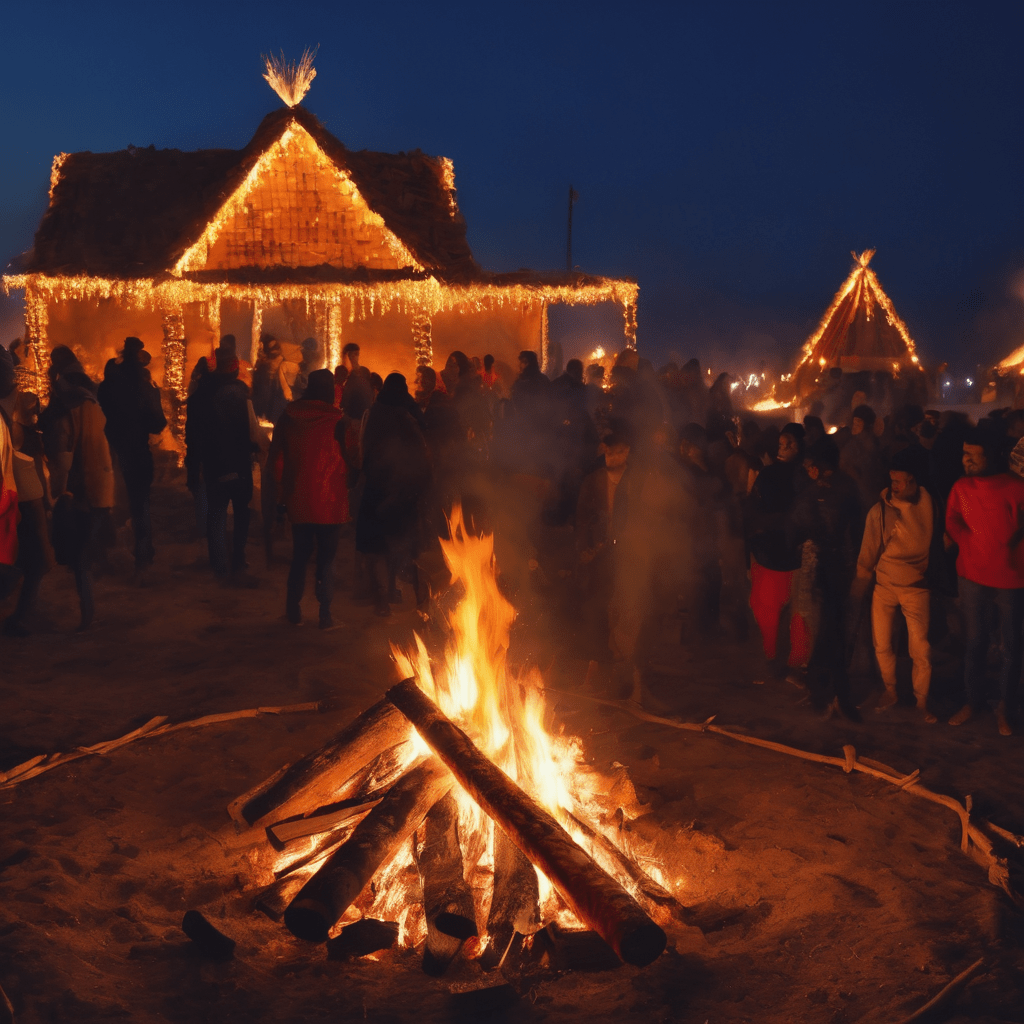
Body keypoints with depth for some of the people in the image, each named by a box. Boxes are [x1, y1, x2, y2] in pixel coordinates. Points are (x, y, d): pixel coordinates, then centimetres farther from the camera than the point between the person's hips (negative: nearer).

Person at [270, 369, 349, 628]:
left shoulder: (288, 418, 0)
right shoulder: (336, 421, -12)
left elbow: (276, 460, 5)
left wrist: (282, 494, 13)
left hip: (298, 501, 4)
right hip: (329, 503, -4)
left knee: (299, 557, 16)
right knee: (326, 559, 5)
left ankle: (294, 610, 20)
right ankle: (325, 614, 5)